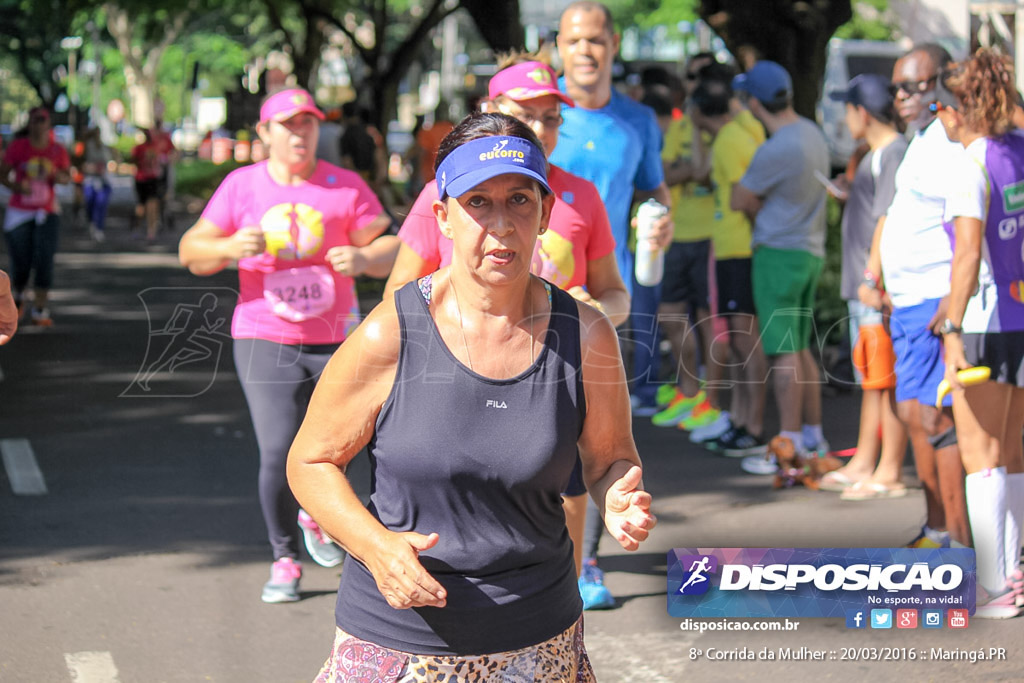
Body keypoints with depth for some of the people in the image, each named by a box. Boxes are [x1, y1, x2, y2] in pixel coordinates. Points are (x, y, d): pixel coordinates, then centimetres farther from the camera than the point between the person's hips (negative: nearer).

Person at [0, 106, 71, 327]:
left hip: (47, 213, 1)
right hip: (19, 212, -1)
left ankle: (40, 311, -11)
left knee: (44, 260, -12)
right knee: (20, 263, 2)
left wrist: (54, 174, -15)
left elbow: (67, 178, 8)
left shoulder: (58, 151, 2)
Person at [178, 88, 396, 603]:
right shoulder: (241, 185, 4)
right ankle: (284, 560, 7)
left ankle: (315, 516, 40)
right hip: (265, 340, -1)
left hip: (335, 340, 1)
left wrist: (363, 258, -18)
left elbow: (392, 247, 5)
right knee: (278, 453, -11)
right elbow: (190, 252, 6)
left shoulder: (346, 187, 3)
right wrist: (230, 247, -15)